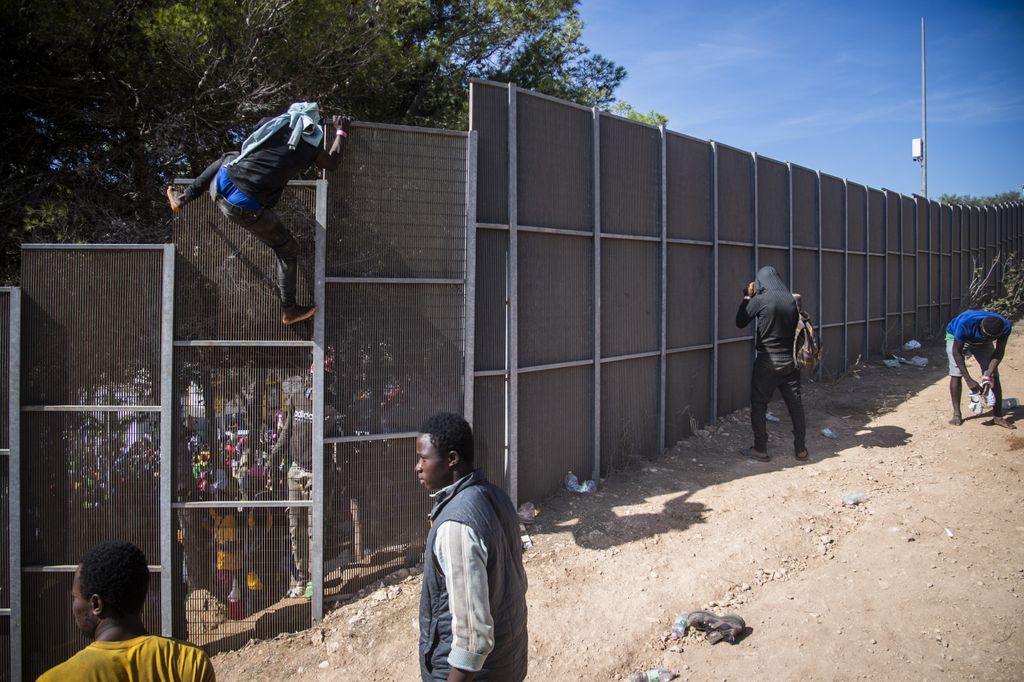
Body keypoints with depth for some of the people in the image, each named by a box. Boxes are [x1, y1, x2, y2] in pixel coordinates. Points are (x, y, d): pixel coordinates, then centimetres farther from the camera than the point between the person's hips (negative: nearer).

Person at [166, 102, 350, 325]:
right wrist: (341, 132, 33)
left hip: (221, 184, 4)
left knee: (228, 158, 39)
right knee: (288, 250, 17)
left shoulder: (277, 123, 10)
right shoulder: (310, 148, 2)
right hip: (247, 210, -4)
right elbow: (333, 163, 22)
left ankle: (182, 198, 42)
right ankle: (289, 310, 24)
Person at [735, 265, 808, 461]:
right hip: (790, 360, 4)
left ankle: (760, 449, 8)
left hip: (767, 361, -4)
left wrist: (747, 297, 6)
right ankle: (800, 448, 17)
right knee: (795, 403, 10)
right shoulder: (792, 300, 0)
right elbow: (797, 326, 9)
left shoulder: (760, 300, -13)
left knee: (759, 404, 6)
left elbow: (740, 322, 0)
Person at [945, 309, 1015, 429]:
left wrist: (987, 377, -32)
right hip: (956, 337, -3)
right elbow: (956, 352, -33)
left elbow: (998, 353, -22)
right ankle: (956, 414, -7)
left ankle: (998, 416, 0)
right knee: (956, 374, -17)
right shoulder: (965, 323, -44)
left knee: (994, 376, -7)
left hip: (981, 342, 3)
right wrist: (968, 380, -37)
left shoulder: (1005, 327, -34)